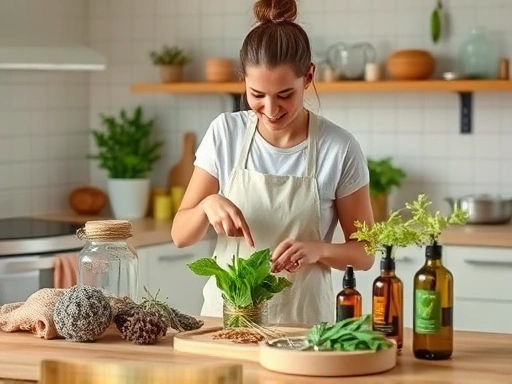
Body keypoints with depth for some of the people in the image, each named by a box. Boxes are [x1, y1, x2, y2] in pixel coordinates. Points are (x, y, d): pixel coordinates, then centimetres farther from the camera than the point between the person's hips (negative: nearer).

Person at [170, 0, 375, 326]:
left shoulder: (339, 148, -7)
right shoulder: (225, 132, 0)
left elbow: (364, 253, 2)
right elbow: (181, 235, 4)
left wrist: (318, 250, -18)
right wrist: (209, 203, -17)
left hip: (302, 321, -2)